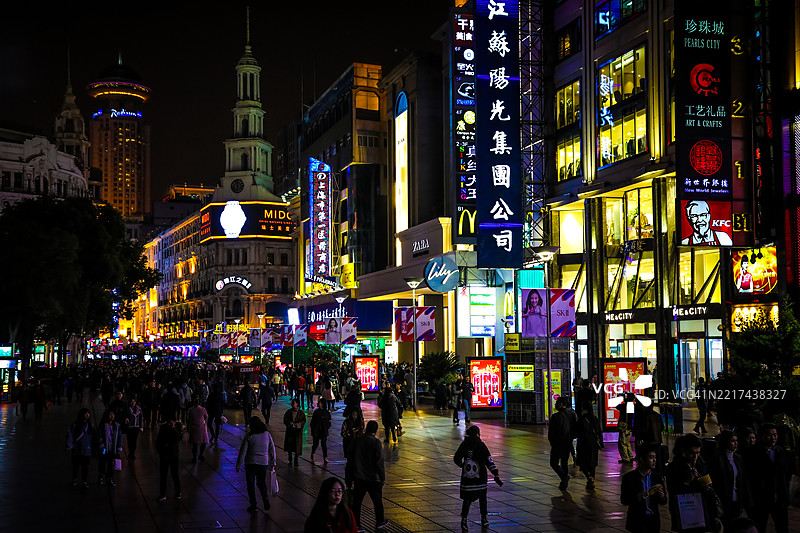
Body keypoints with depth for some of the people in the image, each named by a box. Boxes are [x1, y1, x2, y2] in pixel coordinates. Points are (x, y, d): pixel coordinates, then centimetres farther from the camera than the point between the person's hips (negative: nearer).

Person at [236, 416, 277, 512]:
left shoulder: (249, 436, -10)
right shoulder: (267, 434, 0)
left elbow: (243, 451, -9)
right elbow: (272, 449, 5)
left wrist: (238, 465, -1)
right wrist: (273, 463, 15)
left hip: (250, 463, -3)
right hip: (263, 463, 3)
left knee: (251, 484, 9)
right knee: (261, 482, 18)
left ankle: (253, 505, 11)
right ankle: (266, 500, -1)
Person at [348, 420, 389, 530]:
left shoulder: (357, 440, -1)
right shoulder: (376, 442, -14)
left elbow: (349, 457, 6)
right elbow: (379, 462, -15)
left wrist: (352, 474, 17)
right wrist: (383, 477, -5)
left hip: (358, 477, 3)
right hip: (373, 477, -3)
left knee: (357, 501, 8)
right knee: (377, 500, 14)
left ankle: (355, 524, 9)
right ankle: (380, 522, 26)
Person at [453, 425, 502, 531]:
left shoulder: (464, 444, -2)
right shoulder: (481, 445, -10)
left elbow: (456, 459, 5)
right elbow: (489, 461, -13)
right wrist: (496, 475, -12)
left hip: (466, 476, 2)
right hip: (480, 477, -2)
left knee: (467, 499, 8)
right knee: (482, 497, 15)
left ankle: (464, 520, -2)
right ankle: (484, 519, 20)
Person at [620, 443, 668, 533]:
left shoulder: (658, 476, 3)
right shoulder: (629, 478, -7)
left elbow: (663, 502, 6)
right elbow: (624, 500, -7)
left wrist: (662, 496, -17)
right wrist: (637, 497, -24)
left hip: (654, 521, 3)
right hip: (637, 522, -3)